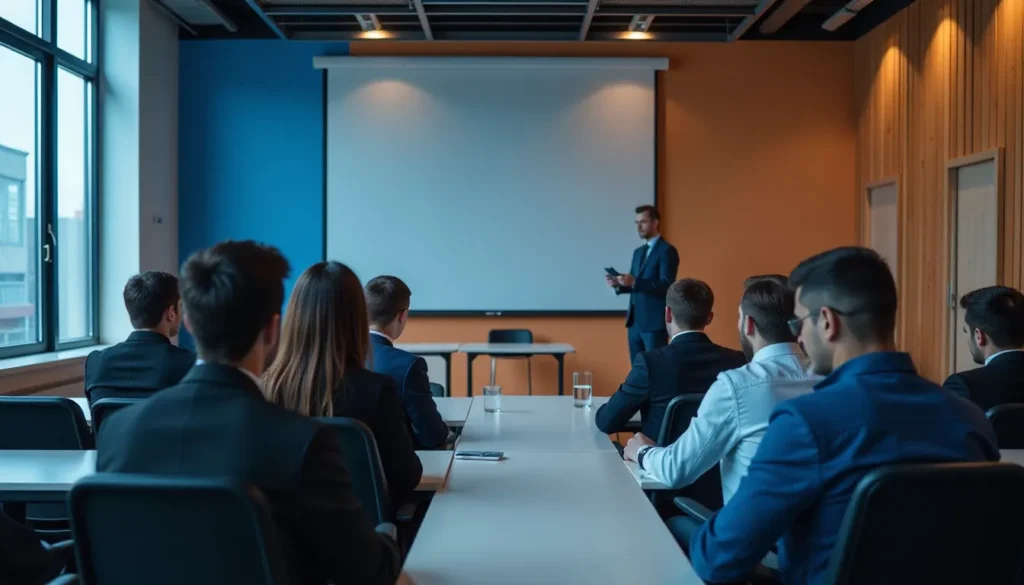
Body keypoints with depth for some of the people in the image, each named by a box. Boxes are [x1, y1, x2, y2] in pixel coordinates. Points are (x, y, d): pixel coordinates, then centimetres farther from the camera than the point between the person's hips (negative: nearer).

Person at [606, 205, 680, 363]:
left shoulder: (667, 251, -8)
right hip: (634, 321, 8)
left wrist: (634, 282, -27)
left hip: (654, 323, -8)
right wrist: (619, 284, -3)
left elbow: (666, 286, -17)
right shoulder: (638, 252, 17)